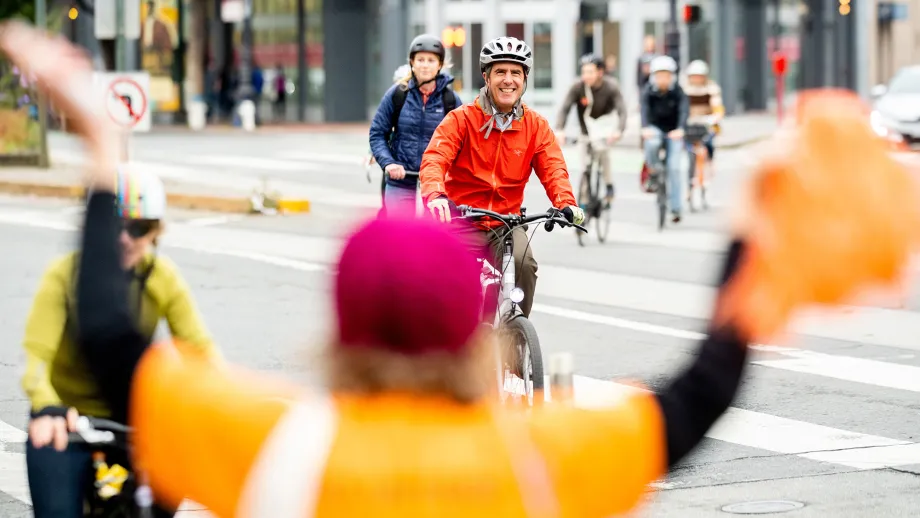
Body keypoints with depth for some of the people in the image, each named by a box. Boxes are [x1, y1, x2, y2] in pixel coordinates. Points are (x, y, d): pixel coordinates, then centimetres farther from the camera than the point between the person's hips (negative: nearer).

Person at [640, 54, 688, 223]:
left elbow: (683, 111, -26)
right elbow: (644, 109, -25)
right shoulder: (648, 90, -12)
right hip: (655, 128, 0)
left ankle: (675, 208, -4)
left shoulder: (677, 91, -14)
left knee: (674, 167, -10)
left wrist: (680, 129, -44)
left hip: (673, 131, 0)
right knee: (652, 144, -35)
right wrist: (645, 128, -44)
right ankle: (653, 174, -8)